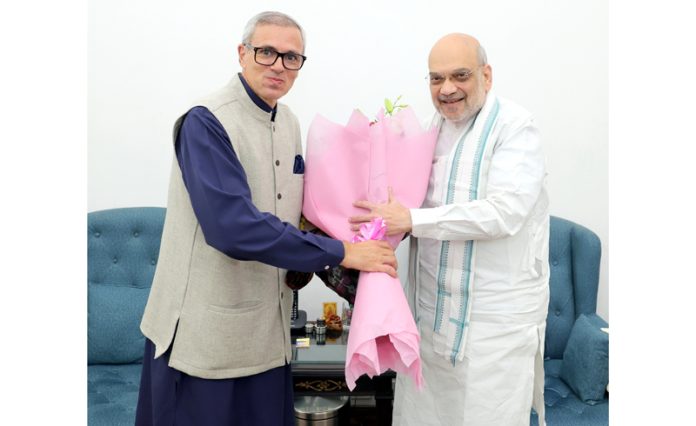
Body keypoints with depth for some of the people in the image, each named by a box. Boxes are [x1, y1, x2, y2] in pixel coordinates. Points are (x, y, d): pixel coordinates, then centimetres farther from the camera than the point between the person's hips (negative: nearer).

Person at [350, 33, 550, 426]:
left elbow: (504, 212, -22)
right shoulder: (432, 127, 10)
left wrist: (412, 220, -25)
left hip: (496, 314, -6)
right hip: (431, 305, 6)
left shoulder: (515, 126, -9)